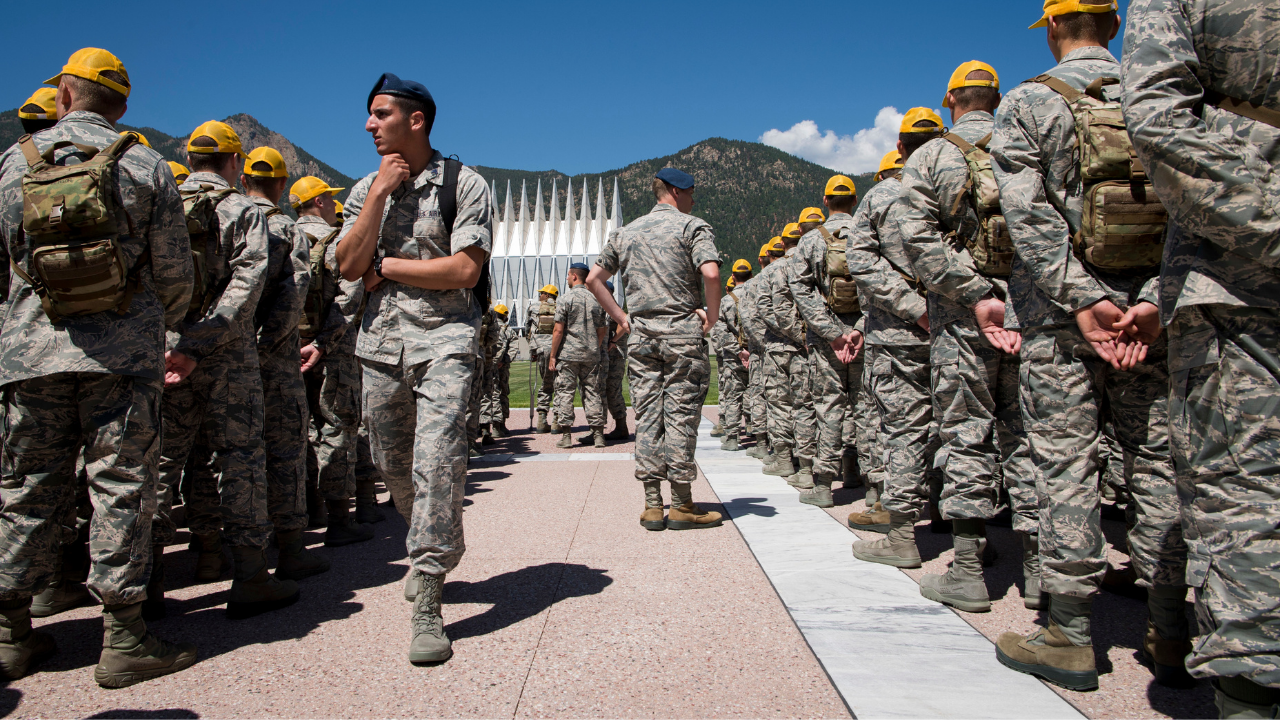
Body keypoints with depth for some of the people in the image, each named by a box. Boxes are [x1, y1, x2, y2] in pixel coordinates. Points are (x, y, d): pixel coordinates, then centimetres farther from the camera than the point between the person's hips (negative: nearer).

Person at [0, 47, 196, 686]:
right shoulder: (145, 166, 1)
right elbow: (174, 274, 0)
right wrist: (162, 325, 18)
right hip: (121, 352, -2)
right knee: (121, 486, 1)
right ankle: (123, 637, 4)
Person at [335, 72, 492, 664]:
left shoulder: (463, 184, -3)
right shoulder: (366, 189, 12)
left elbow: (464, 268, -14)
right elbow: (348, 266, -2)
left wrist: (385, 267, -8)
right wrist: (381, 192, -8)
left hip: (444, 340, -5)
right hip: (381, 341, 6)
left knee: (436, 463, -17)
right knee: (393, 466, 14)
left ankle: (427, 609, -10)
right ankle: (430, 553, 41)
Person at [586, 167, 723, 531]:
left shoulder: (625, 232, 16)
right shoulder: (693, 227, -2)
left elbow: (593, 280, 16)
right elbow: (711, 273, -19)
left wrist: (621, 317, 16)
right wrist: (711, 317, -7)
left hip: (641, 334, 5)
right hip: (683, 332, -5)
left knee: (647, 417, 6)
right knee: (680, 416, -2)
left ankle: (652, 505, 8)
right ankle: (682, 506, 3)